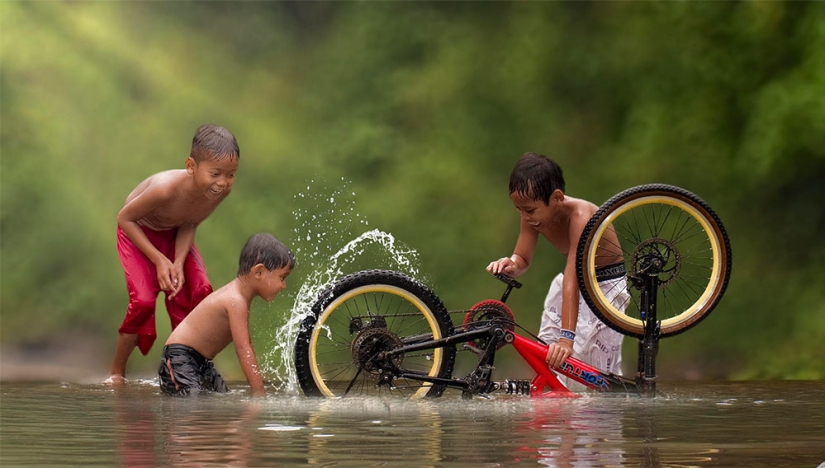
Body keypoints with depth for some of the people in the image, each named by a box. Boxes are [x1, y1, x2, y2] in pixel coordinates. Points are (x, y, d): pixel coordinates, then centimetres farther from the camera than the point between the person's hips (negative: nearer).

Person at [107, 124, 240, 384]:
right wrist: (159, 260, -27)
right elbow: (125, 218, -25)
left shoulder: (221, 190, -27)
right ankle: (116, 372, 1)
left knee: (200, 291, -14)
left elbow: (189, 225, -7)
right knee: (143, 300, -19)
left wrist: (179, 262, -23)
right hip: (137, 233, -5)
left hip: (175, 235, 5)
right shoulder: (167, 188, -42)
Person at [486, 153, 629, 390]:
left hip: (606, 284, -7)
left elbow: (572, 281, -41)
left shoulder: (579, 215, -35)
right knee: (545, 357, 0)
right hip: (571, 280, 7)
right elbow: (523, 258, -7)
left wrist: (567, 337, -47)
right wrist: (511, 264, -34)